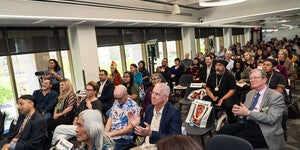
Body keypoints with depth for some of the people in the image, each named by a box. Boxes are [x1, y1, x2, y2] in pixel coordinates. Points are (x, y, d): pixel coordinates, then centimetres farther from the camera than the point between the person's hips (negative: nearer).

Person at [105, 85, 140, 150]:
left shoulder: (133, 106, -10)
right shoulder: (116, 103, 10)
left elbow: (130, 128, -12)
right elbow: (110, 119, 11)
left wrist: (112, 133, -13)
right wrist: (106, 133, -6)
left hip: (124, 138, -6)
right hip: (110, 136, 6)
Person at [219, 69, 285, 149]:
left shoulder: (276, 97, -5)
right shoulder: (250, 93, 18)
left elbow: (271, 119, -16)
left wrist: (248, 113, -21)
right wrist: (238, 110, -3)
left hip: (263, 129, -6)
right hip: (246, 123, 6)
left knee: (238, 139, -29)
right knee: (224, 129, -20)